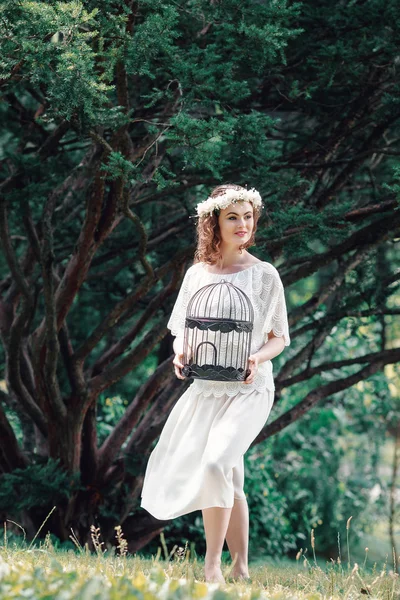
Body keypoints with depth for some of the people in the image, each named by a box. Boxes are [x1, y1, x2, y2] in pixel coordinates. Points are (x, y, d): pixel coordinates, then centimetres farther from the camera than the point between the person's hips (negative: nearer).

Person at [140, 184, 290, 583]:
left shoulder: (264, 275, -1)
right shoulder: (197, 274, 7)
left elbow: (279, 338, 5)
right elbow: (181, 330, 16)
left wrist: (257, 358, -15)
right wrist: (179, 354, -6)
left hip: (248, 389, -4)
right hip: (206, 388, 4)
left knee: (216, 464, -23)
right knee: (228, 480, 10)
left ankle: (212, 564, -13)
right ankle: (240, 565, 22)